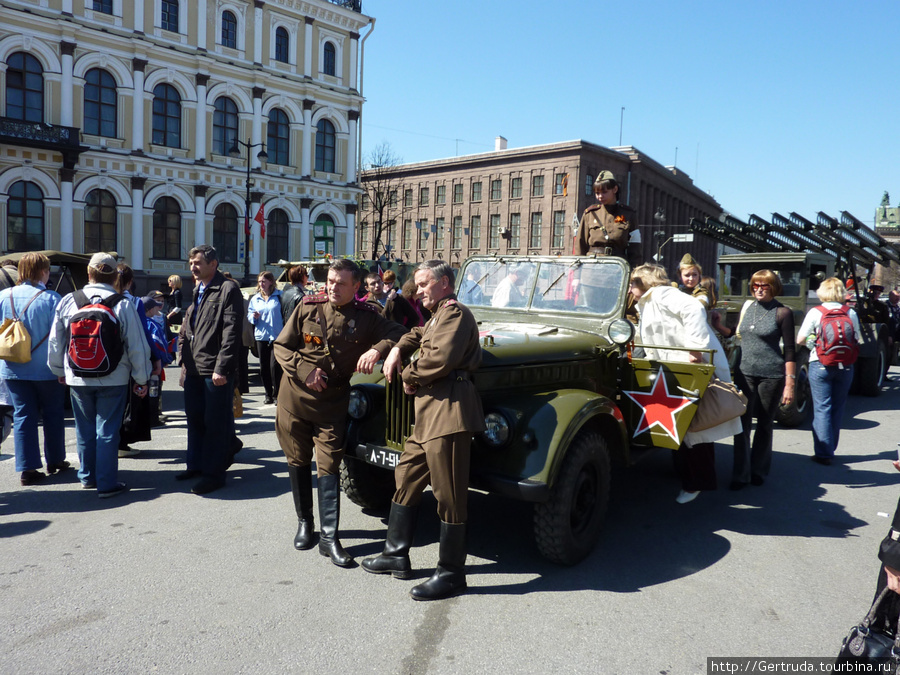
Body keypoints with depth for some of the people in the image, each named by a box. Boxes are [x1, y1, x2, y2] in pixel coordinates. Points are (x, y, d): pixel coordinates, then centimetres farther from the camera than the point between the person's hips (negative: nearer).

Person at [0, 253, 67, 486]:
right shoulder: (51, 299, -13)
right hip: (46, 369, -3)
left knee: (22, 416, 7)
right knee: (53, 414, 12)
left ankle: (27, 468, 5)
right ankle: (55, 461, 24)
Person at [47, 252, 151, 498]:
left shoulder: (67, 302, -2)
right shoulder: (123, 305, -11)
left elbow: (55, 342, 7)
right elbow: (137, 346, -9)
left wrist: (59, 370, 22)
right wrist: (141, 379, 2)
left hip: (77, 379, 3)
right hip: (114, 380, -3)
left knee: (85, 429, 17)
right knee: (107, 431, 4)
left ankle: (88, 476, 31)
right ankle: (107, 484, 7)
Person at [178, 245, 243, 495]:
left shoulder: (228, 289, -10)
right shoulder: (197, 290, 17)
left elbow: (231, 332, -16)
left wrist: (221, 368, -20)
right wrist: (184, 357, 14)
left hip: (216, 370, -9)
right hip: (194, 368, 9)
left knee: (216, 423, 0)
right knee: (194, 418, 18)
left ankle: (214, 473, 9)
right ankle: (196, 465, 32)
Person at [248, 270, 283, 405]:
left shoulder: (279, 296, 0)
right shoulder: (255, 299, 14)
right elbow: (249, 314, 20)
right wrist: (254, 316, -4)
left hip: (277, 337, -5)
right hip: (261, 337, 5)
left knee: (274, 366, -10)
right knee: (264, 367, 7)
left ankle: (277, 394, 2)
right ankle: (268, 395, 17)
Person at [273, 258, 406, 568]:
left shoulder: (365, 316, -4)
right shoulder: (308, 307, -2)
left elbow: (399, 333, -8)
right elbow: (281, 346, 1)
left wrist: (378, 349, -26)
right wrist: (304, 370, -14)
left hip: (332, 403, -2)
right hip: (295, 398, 2)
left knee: (329, 466, -2)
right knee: (298, 461, 12)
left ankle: (329, 537, 3)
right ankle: (304, 522, 29)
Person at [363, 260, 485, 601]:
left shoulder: (455, 312, -8)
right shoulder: (437, 316, 25)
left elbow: (442, 358, -21)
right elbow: (418, 336, 38)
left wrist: (409, 375, -6)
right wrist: (398, 349, 16)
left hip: (449, 409, -11)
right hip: (428, 411, 11)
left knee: (448, 493, -4)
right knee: (406, 479, 16)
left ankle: (451, 573, 6)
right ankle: (396, 555, 27)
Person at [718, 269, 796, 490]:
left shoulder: (782, 312, -4)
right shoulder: (747, 306, 8)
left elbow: (789, 350, -6)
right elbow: (736, 334, 20)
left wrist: (790, 384, -11)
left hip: (771, 376, -3)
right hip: (744, 373, 3)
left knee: (764, 424, 9)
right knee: (742, 423, 0)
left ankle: (759, 471, 24)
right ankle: (741, 474, 7)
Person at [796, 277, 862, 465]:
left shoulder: (815, 312, -7)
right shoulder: (851, 313, 1)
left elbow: (800, 340, -7)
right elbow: (857, 339, 9)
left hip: (820, 365, -3)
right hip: (845, 366, 3)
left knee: (822, 408, 1)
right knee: (837, 408, 14)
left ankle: (823, 453, 0)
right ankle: (830, 449, 22)